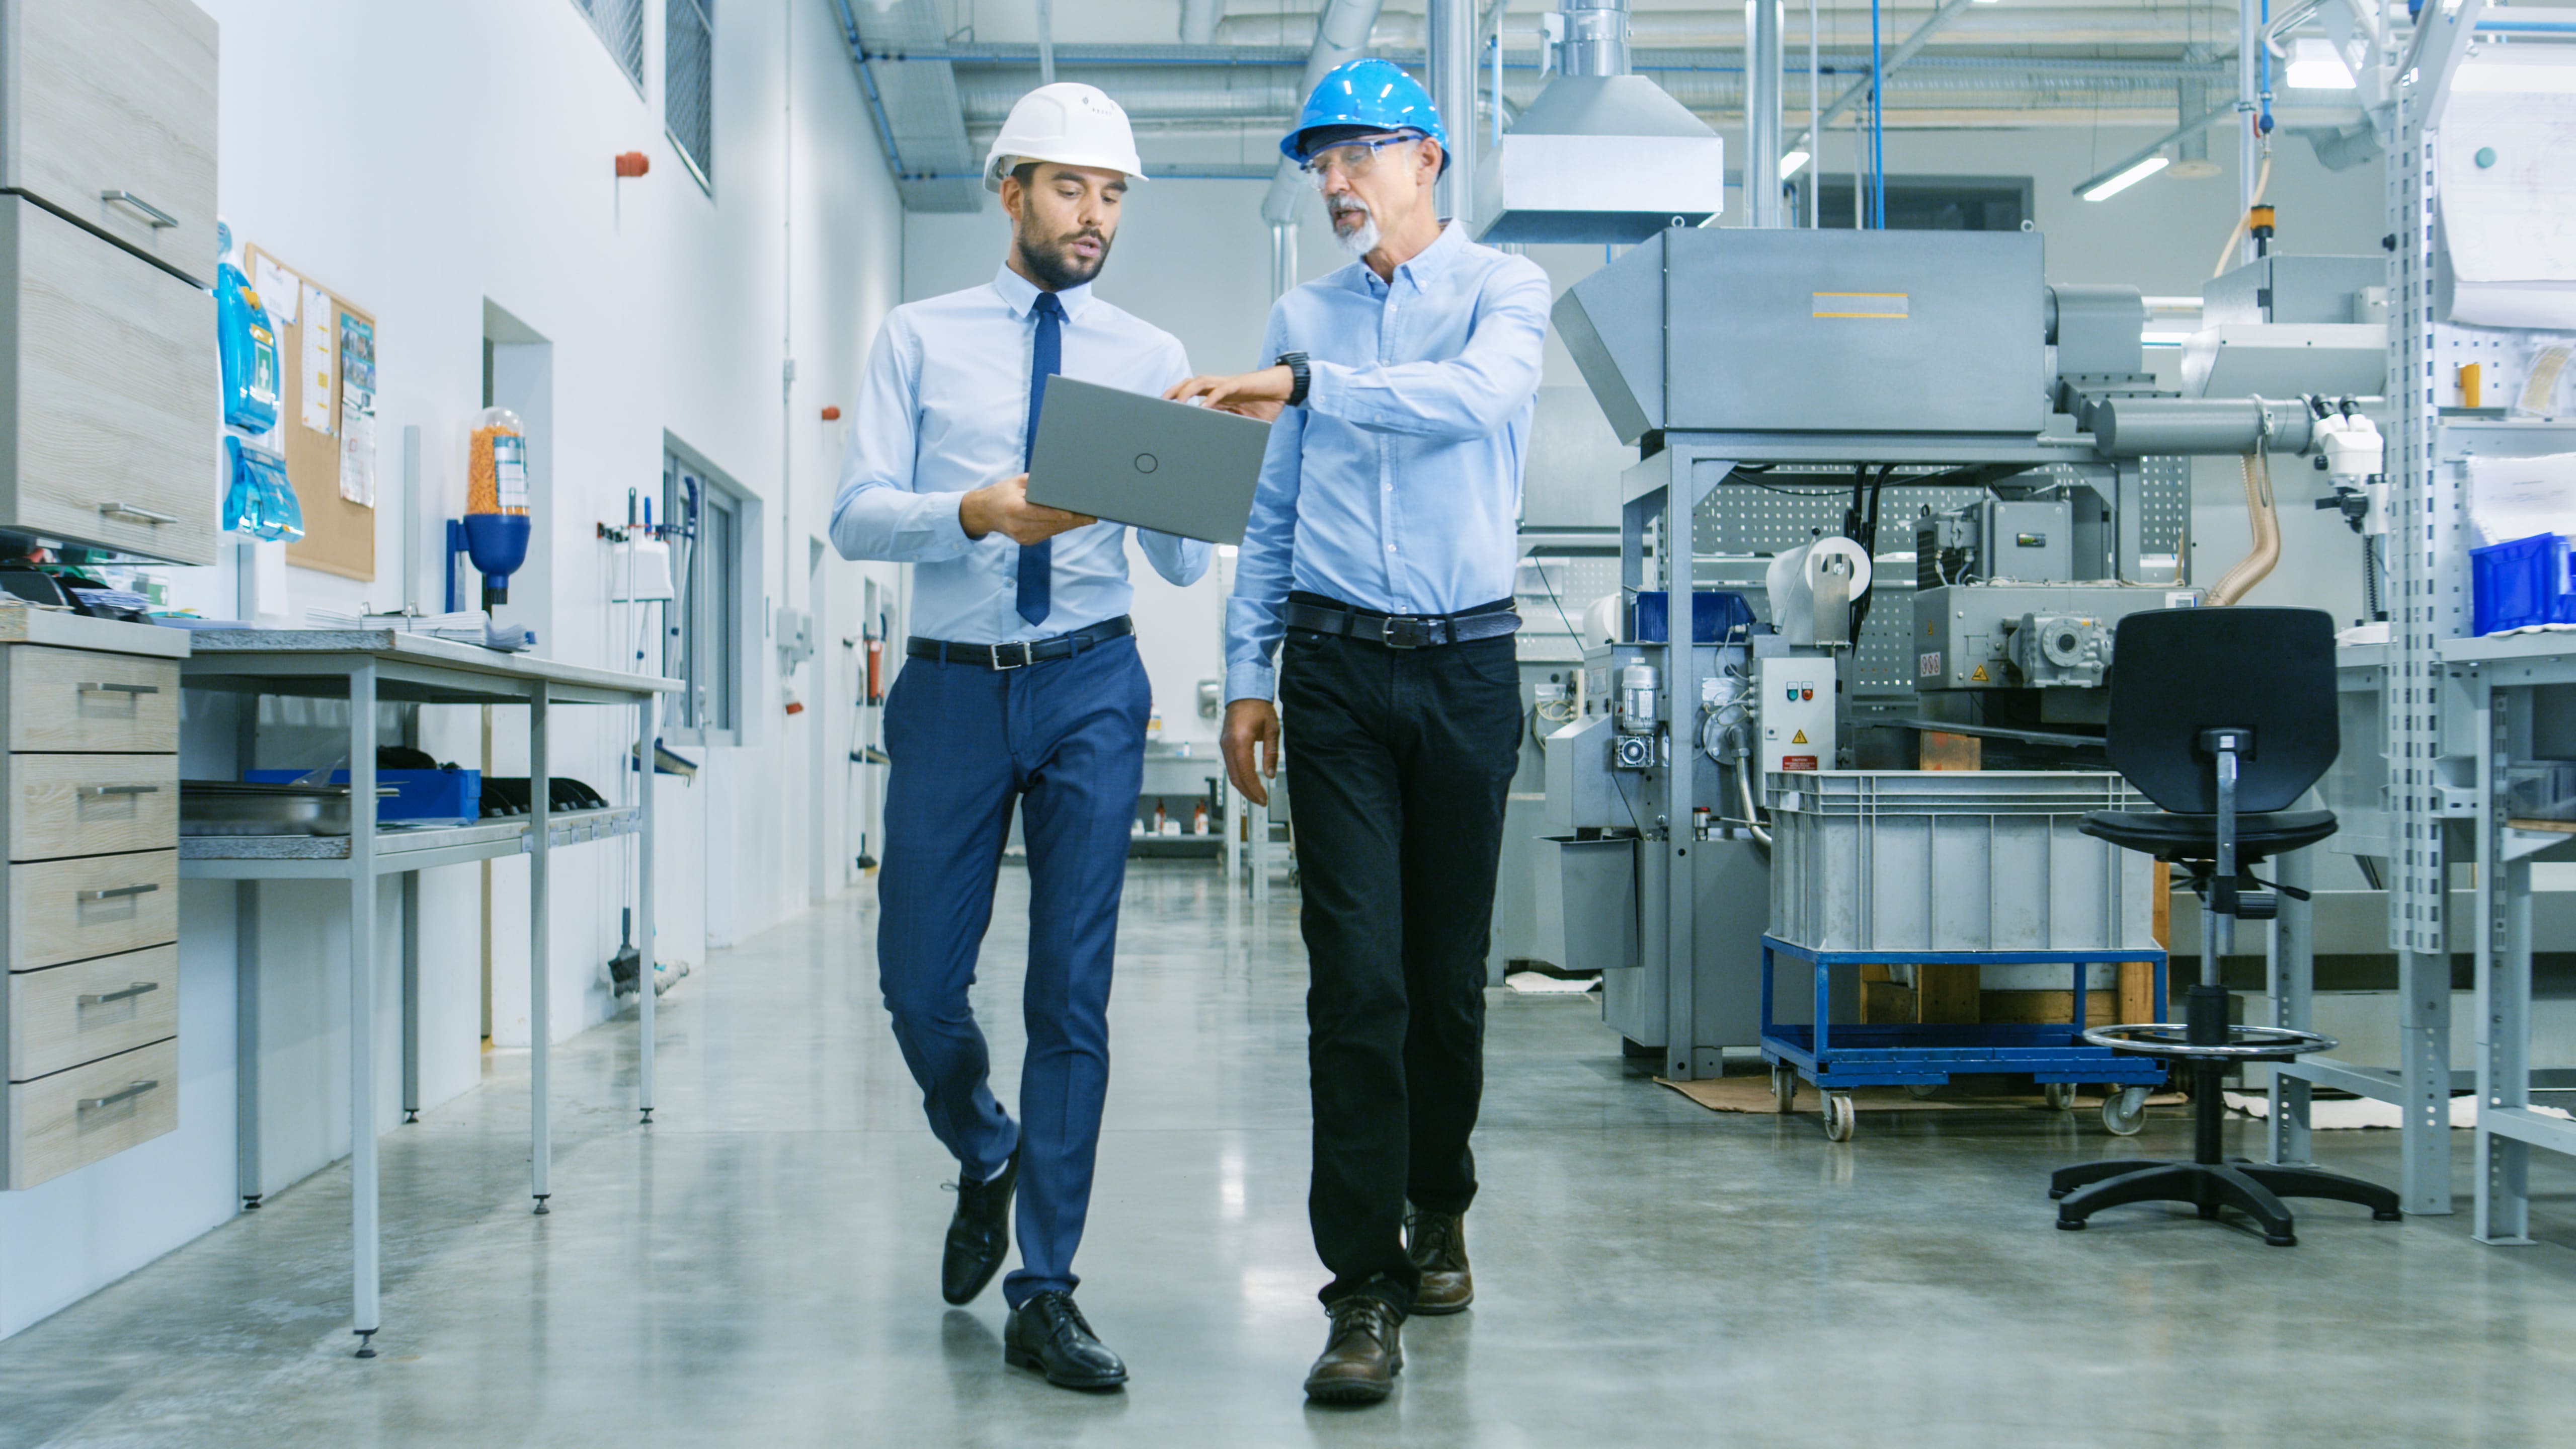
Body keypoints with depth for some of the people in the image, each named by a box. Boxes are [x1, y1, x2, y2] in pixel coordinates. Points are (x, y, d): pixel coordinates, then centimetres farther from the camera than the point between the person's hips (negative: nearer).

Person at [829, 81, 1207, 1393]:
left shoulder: (1148, 356, 8)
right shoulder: (919, 339, 6)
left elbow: (1181, 564, 3)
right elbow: (855, 515, -4)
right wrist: (979, 512, -22)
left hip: (1090, 688, 0)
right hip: (953, 686, 0)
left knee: (1072, 991, 0)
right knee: (919, 984, 3)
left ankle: (1043, 1293, 9)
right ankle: (987, 1160, 36)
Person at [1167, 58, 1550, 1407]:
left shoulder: (1503, 287, 3)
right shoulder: (1302, 317, 13)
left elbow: (1476, 396, -20)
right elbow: (1269, 511, 15)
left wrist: (1299, 386, -29)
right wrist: (1246, 674, 9)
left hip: (1467, 662, -1)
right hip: (1336, 663, 2)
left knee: (1449, 968, 7)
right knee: (1355, 972, -7)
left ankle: (1436, 1208, 30)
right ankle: (1365, 1287, -3)